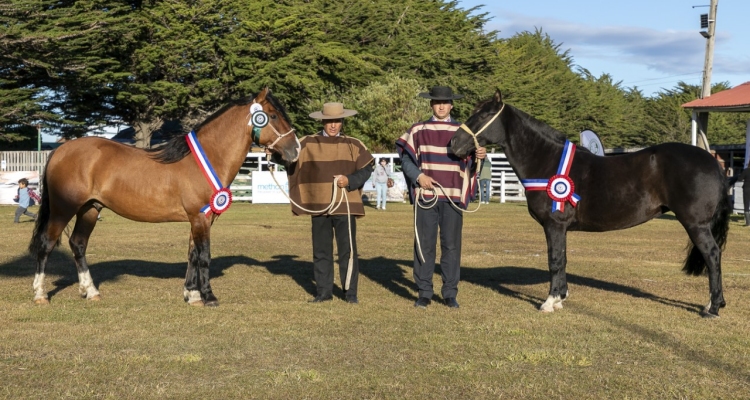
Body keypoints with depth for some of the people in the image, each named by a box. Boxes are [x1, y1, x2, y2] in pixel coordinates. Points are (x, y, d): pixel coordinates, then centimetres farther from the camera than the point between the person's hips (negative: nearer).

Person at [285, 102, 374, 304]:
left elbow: (366, 169, 0)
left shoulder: (353, 145, 5)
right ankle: (324, 291, 17)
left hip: (345, 206, -1)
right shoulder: (307, 144, 6)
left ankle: (351, 292, 9)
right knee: (321, 251, 8)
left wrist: (350, 180, -16)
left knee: (348, 250, 1)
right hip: (318, 206, 1)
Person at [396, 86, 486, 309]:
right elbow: (405, 158, 6)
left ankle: (450, 294, 10)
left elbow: (470, 162, 4)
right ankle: (424, 293, 10)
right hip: (425, 195, 0)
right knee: (424, 244, 2)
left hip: (453, 197, 0)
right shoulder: (418, 131, 7)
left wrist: (480, 156, -18)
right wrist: (418, 176, -11)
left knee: (452, 245, 3)